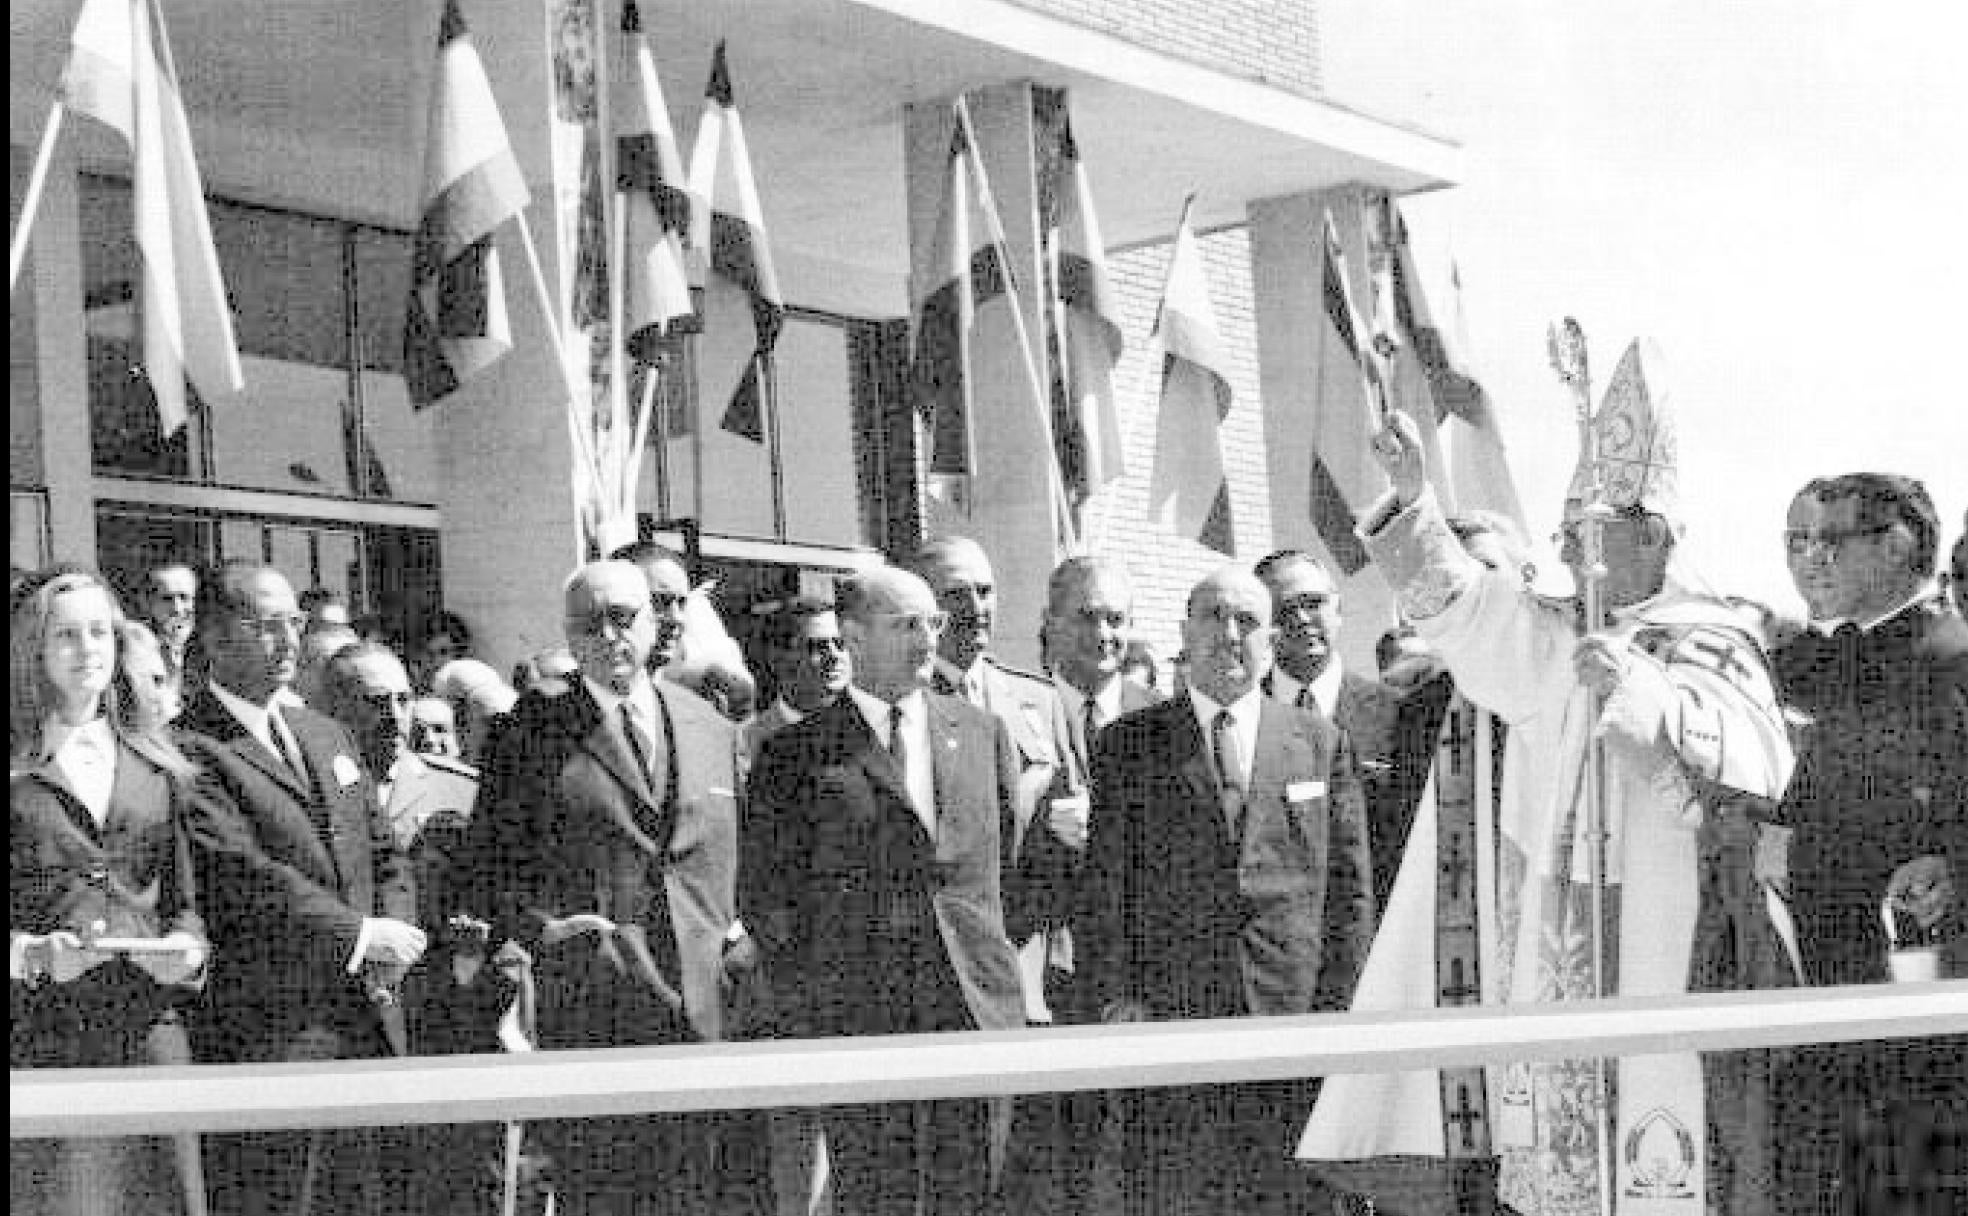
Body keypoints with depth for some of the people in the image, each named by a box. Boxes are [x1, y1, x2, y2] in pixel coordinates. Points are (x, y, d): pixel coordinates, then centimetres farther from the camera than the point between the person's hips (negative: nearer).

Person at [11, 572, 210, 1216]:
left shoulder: (156, 764, 14)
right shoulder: (14, 767, 3)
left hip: (148, 1024, 3)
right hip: (37, 1034, -3)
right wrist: (29, 954, -15)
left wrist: (188, 947, -2)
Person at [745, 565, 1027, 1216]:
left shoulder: (983, 731, 13)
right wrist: (804, 1006, 1)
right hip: (854, 1014, -3)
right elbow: (765, 894, 4)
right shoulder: (796, 752, 2)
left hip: (978, 1003, 3)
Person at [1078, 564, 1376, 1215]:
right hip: (1170, 1020, -1)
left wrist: (1335, 1009, 3)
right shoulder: (1128, 742, 8)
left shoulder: (1320, 741, 12)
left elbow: (1351, 888, 11)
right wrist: (1115, 997, -5)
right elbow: (1099, 884, 5)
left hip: (1294, 1018, 1)